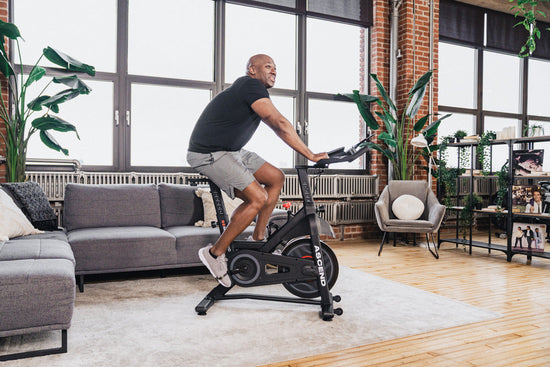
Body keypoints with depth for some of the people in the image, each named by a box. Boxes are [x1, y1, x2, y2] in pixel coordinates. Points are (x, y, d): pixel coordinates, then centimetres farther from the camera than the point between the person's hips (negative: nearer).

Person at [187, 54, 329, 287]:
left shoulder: (254, 89, 16)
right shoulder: (250, 85, -16)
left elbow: (275, 126, 15)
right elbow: (280, 124, -25)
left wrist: (307, 153, 7)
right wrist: (310, 155, -23)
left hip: (230, 151, 10)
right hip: (208, 154, -10)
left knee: (276, 178, 5)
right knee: (258, 198, -20)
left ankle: (258, 239, 13)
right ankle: (215, 253, -6)